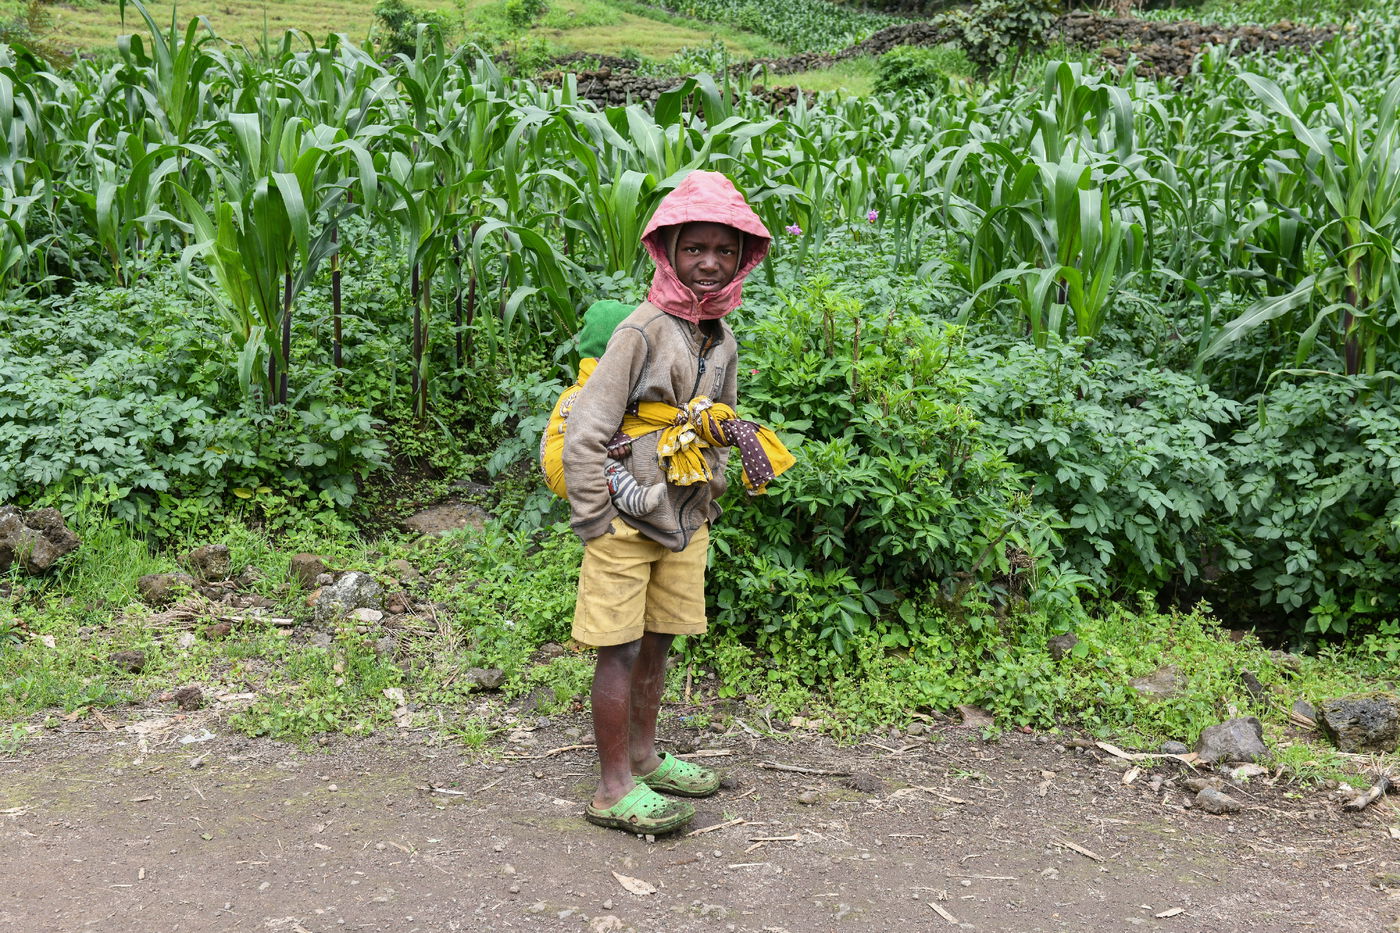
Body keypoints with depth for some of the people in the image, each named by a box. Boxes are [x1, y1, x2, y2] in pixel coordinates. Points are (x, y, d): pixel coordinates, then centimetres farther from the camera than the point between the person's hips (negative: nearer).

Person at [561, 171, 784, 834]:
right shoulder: (643, 331, -16)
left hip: (686, 523, 7)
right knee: (621, 649, -2)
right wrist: (595, 525, -16)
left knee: (657, 642, 16)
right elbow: (584, 434, -17)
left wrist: (709, 500, 13)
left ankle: (643, 757, 32)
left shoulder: (723, 342, 8)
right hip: (628, 518, -7)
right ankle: (614, 790, 6)